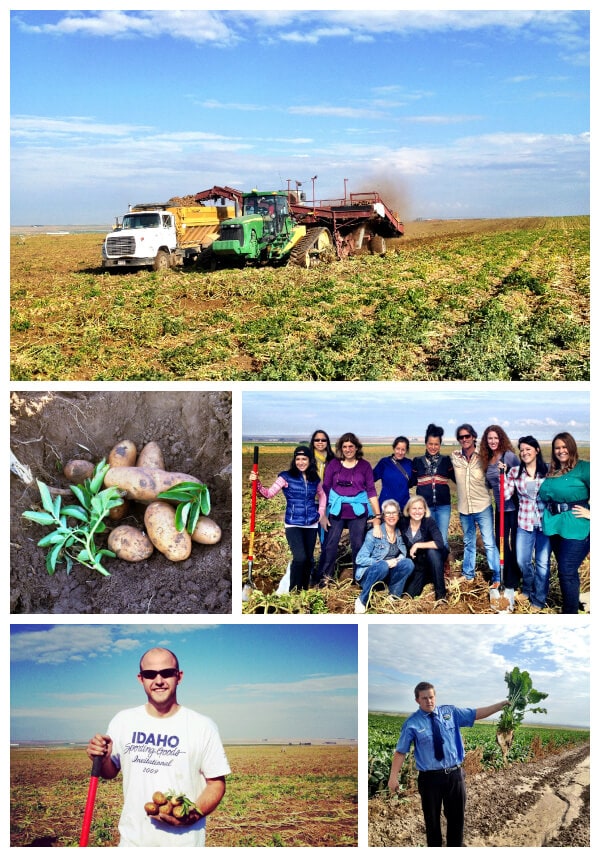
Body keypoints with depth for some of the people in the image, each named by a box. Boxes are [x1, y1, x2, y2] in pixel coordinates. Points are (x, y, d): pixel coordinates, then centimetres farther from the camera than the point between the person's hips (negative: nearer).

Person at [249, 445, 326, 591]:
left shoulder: (315, 478, 4)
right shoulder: (286, 476, -7)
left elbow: (322, 495, 23)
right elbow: (269, 493, -15)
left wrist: (321, 512, 11)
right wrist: (257, 483, -31)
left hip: (311, 524, 4)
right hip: (293, 524, -4)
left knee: (309, 559, 11)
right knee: (300, 557, -17)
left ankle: (304, 589, 27)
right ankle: (293, 590, -2)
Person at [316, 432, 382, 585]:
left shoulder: (364, 466, 2)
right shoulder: (333, 464, 1)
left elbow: (371, 491, 3)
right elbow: (325, 490, 3)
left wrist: (377, 515, -2)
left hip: (358, 511, 0)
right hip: (336, 510, 0)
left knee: (358, 545, 4)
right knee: (330, 544, -2)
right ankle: (324, 577, 9)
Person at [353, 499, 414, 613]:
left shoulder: (400, 534, 4)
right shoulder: (373, 534, -12)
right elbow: (360, 559, -15)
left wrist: (397, 560, -13)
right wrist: (385, 563, -24)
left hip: (389, 575, 4)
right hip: (369, 574, -4)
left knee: (408, 563, -21)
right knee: (383, 566, -37)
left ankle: (394, 597, -13)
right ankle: (362, 600, -22)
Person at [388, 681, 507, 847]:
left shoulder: (451, 712, 1)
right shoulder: (412, 723, -8)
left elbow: (477, 713, 3)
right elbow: (401, 751, -7)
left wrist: (503, 704, -3)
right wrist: (393, 777, -13)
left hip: (455, 775, 3)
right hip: (430, 777, -3)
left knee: (457, 817, 14)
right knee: (432, 819, 11)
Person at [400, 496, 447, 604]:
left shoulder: (429, 522, -18)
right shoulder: (403, 523, -10)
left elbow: (439, 543, -31)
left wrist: (417, 545, -27)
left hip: (431, 563, -2)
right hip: (414, 565, 2)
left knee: (432, 551, -34)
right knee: (409, 592, -17)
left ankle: (441, 594, -24)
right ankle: (424, 579, 18)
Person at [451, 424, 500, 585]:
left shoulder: (482, 457, -8)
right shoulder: (455, 457, 0)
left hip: (483, 507, -3)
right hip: (464, 508, 4)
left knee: (489, 543, -4)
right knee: (468, 543, 18)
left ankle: (497, 577, 2)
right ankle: (468, 574, 30)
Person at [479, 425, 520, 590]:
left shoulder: (509, 456, -13)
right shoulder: (488, 460, 8)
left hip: (513, 507, -8)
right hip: (500, 507, 8)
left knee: (516, 544, 3)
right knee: (501, 542, 15)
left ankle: (514, 580, 14)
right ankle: (506, 577, 30)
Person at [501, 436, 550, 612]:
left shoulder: (548, 470, -4)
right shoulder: (515, 472, 0)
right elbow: (505, 495, -6)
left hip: (546, 523, -2)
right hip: (524, 522, 2)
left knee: (542, 563, 5)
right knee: (522, 561, 10)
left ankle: (538, 600, 22)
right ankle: (527, 589, 39)